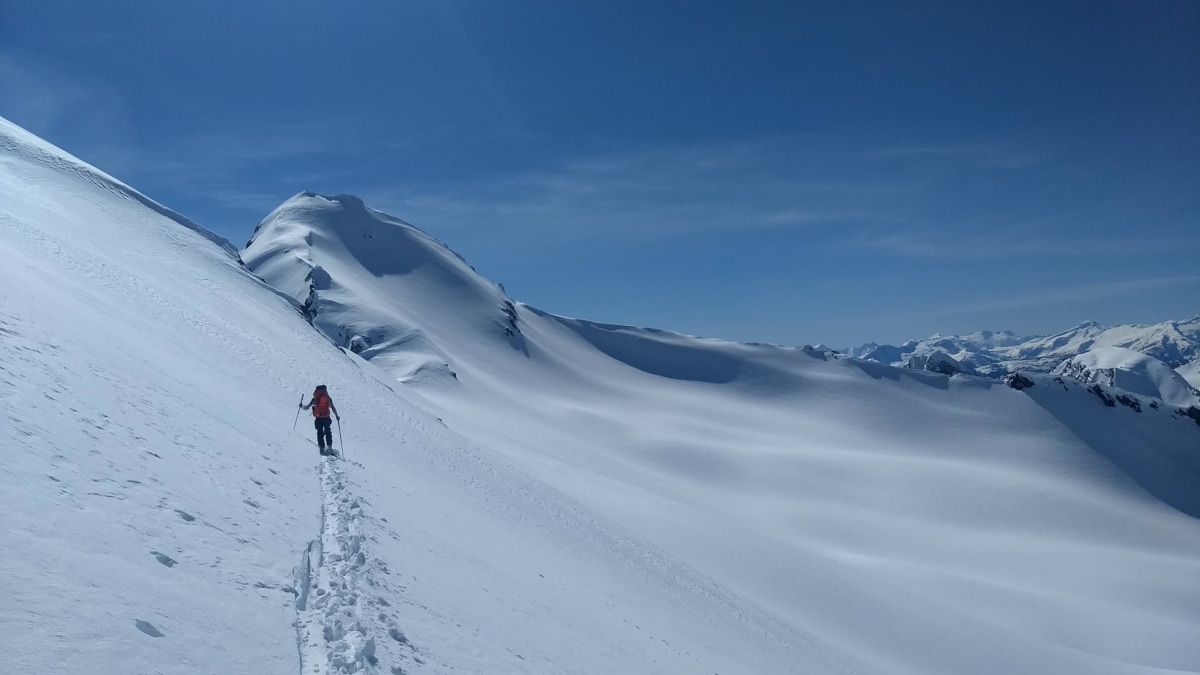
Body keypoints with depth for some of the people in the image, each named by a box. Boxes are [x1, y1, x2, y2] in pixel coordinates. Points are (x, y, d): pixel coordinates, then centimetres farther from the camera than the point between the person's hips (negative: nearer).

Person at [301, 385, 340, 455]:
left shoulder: (315, 399, -3)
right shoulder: (328, 398, 1)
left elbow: (307, 407, 3)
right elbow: (333, 408, 6)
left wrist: (302, 406, 24)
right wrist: (337, 416, 18)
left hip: (318, 419, -1)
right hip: (326, 418, 1)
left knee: (320, 433, 11)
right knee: (328, 432, 15)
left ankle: (322, 448, 7)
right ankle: (329, 447, 4)